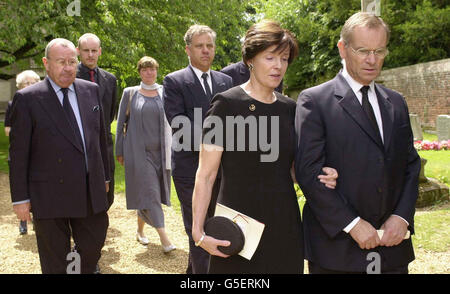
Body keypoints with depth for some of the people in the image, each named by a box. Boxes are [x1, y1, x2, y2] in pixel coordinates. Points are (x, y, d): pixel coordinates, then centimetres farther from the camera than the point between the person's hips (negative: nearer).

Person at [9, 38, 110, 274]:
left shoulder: (91, 90, 7)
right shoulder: (27, 98, -7)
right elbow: (18, 152, -6)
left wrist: (104, 176, 14)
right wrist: (20, 197, -7)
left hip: (91, 192, 4)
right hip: (50, 196, -4)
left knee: (94, 246, 14)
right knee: (55, 262, 9)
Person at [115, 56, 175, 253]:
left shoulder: (165, 93, 7)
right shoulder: (130, 93, 4)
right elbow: (121, 122, 7)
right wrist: (119, 151, 4)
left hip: (159, 151, 2)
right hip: (137, 151, -2)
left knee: (145, 194, 10)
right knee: (149, 192, -8)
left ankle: (140, 230, 30)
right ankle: (163, 237, -6)